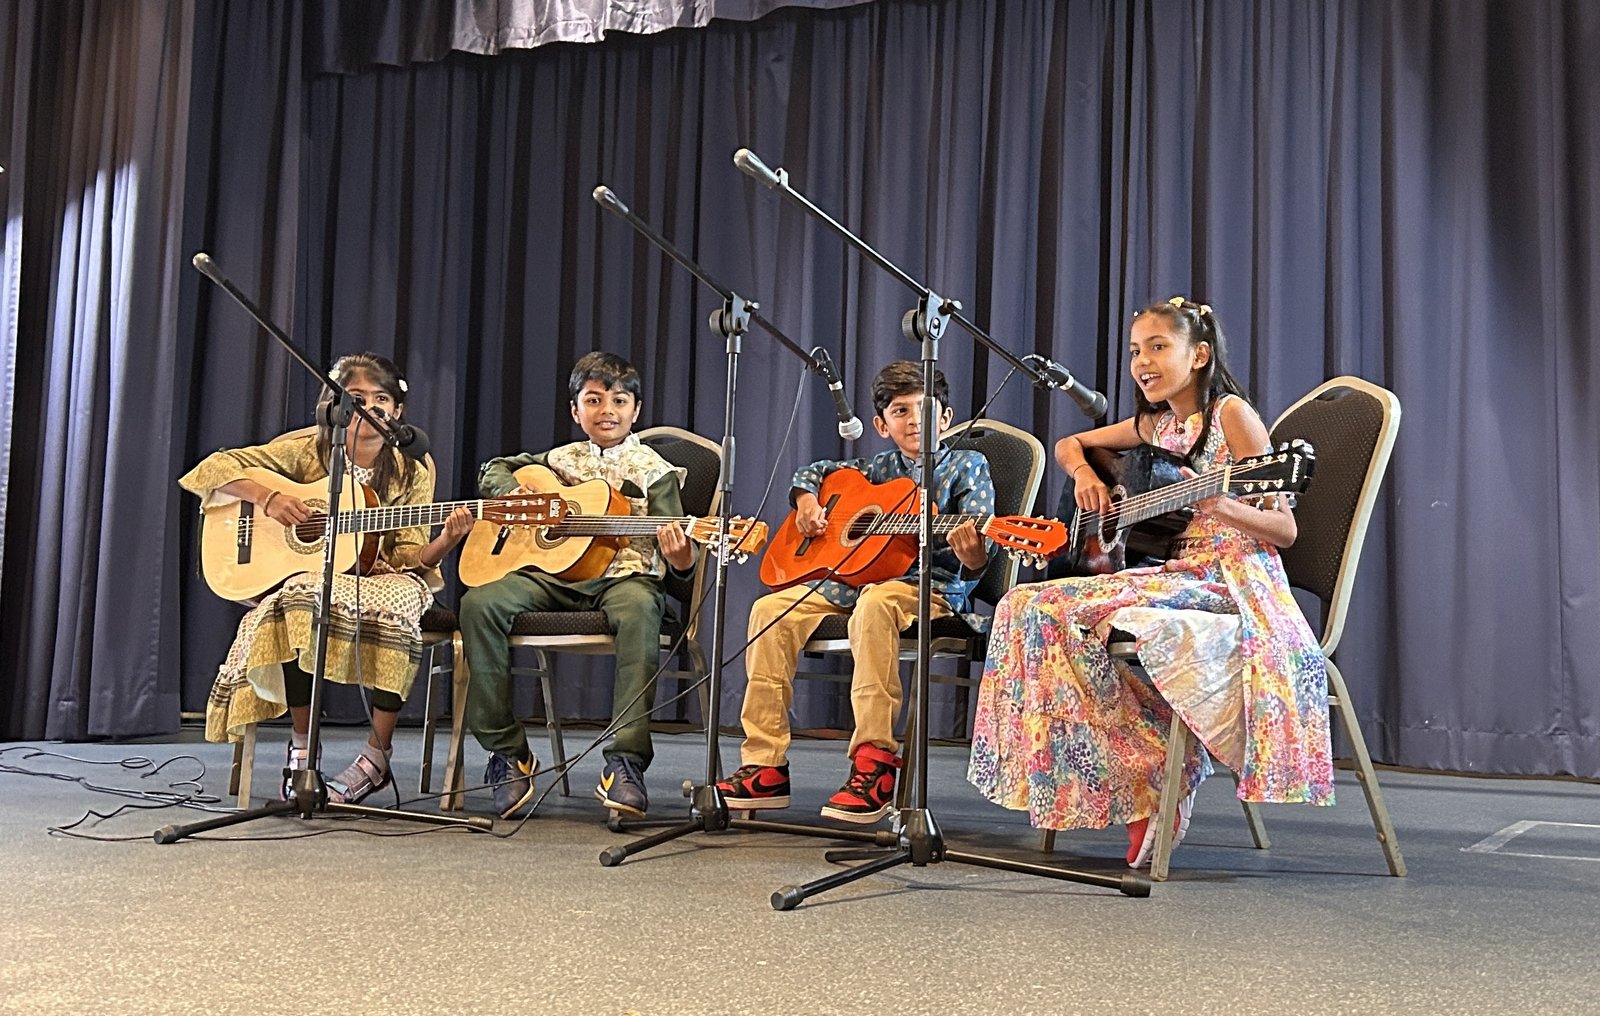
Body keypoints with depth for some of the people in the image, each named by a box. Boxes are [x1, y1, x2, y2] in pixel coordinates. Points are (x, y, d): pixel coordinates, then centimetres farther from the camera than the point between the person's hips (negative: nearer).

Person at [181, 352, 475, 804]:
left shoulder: (411, 474, 4)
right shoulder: (309, 450, 2)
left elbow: (410, 559, -3)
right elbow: (216, 467, 0)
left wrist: (447, 539, -23)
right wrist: (267, 498, -16)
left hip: (379, 581, 1)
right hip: (308, 577, 0)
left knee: (396, 605, -36)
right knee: (302, 599, -37)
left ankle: (378, 753, -22)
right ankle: (302, 746, -20)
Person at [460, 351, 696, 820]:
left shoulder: (652, 470, 8)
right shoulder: (560, 460, 19)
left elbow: (680, 564, 1)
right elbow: (493, 470, 29)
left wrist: (679, 553, -26)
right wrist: (516, 495, 5)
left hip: (624, 575, -3)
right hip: (553, 573, 4)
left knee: (639, 610, -40)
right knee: (479, 603, -24)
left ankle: (626, 761, -39)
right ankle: (507, 751, -15)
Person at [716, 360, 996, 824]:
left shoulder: (965, 466, 3)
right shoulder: (880, 467, 17)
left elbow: (971, 565, -8)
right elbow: (813, 471, 33)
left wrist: (971, 556, -33)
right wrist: (806, 499, 10)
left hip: (932, 586, -6)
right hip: (855, 577, 6)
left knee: (874, 603, -40)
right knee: (772, 609, -14)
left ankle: (874, 762, -38)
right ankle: (766, 766, -13)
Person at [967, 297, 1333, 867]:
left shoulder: (1231, 413, -5)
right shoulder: (1154, 424, 16)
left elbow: (1284, 530, -9)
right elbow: (1070, 444, 32)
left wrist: (1219, 506, -28)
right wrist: (1084, 474, 9)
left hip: (1230, 582, -8)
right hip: (1170, 573, 8)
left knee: (1065, 613, -29)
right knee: (1031, 606, -13)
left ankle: (1156, 778, -12)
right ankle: (1140, 777, -11)